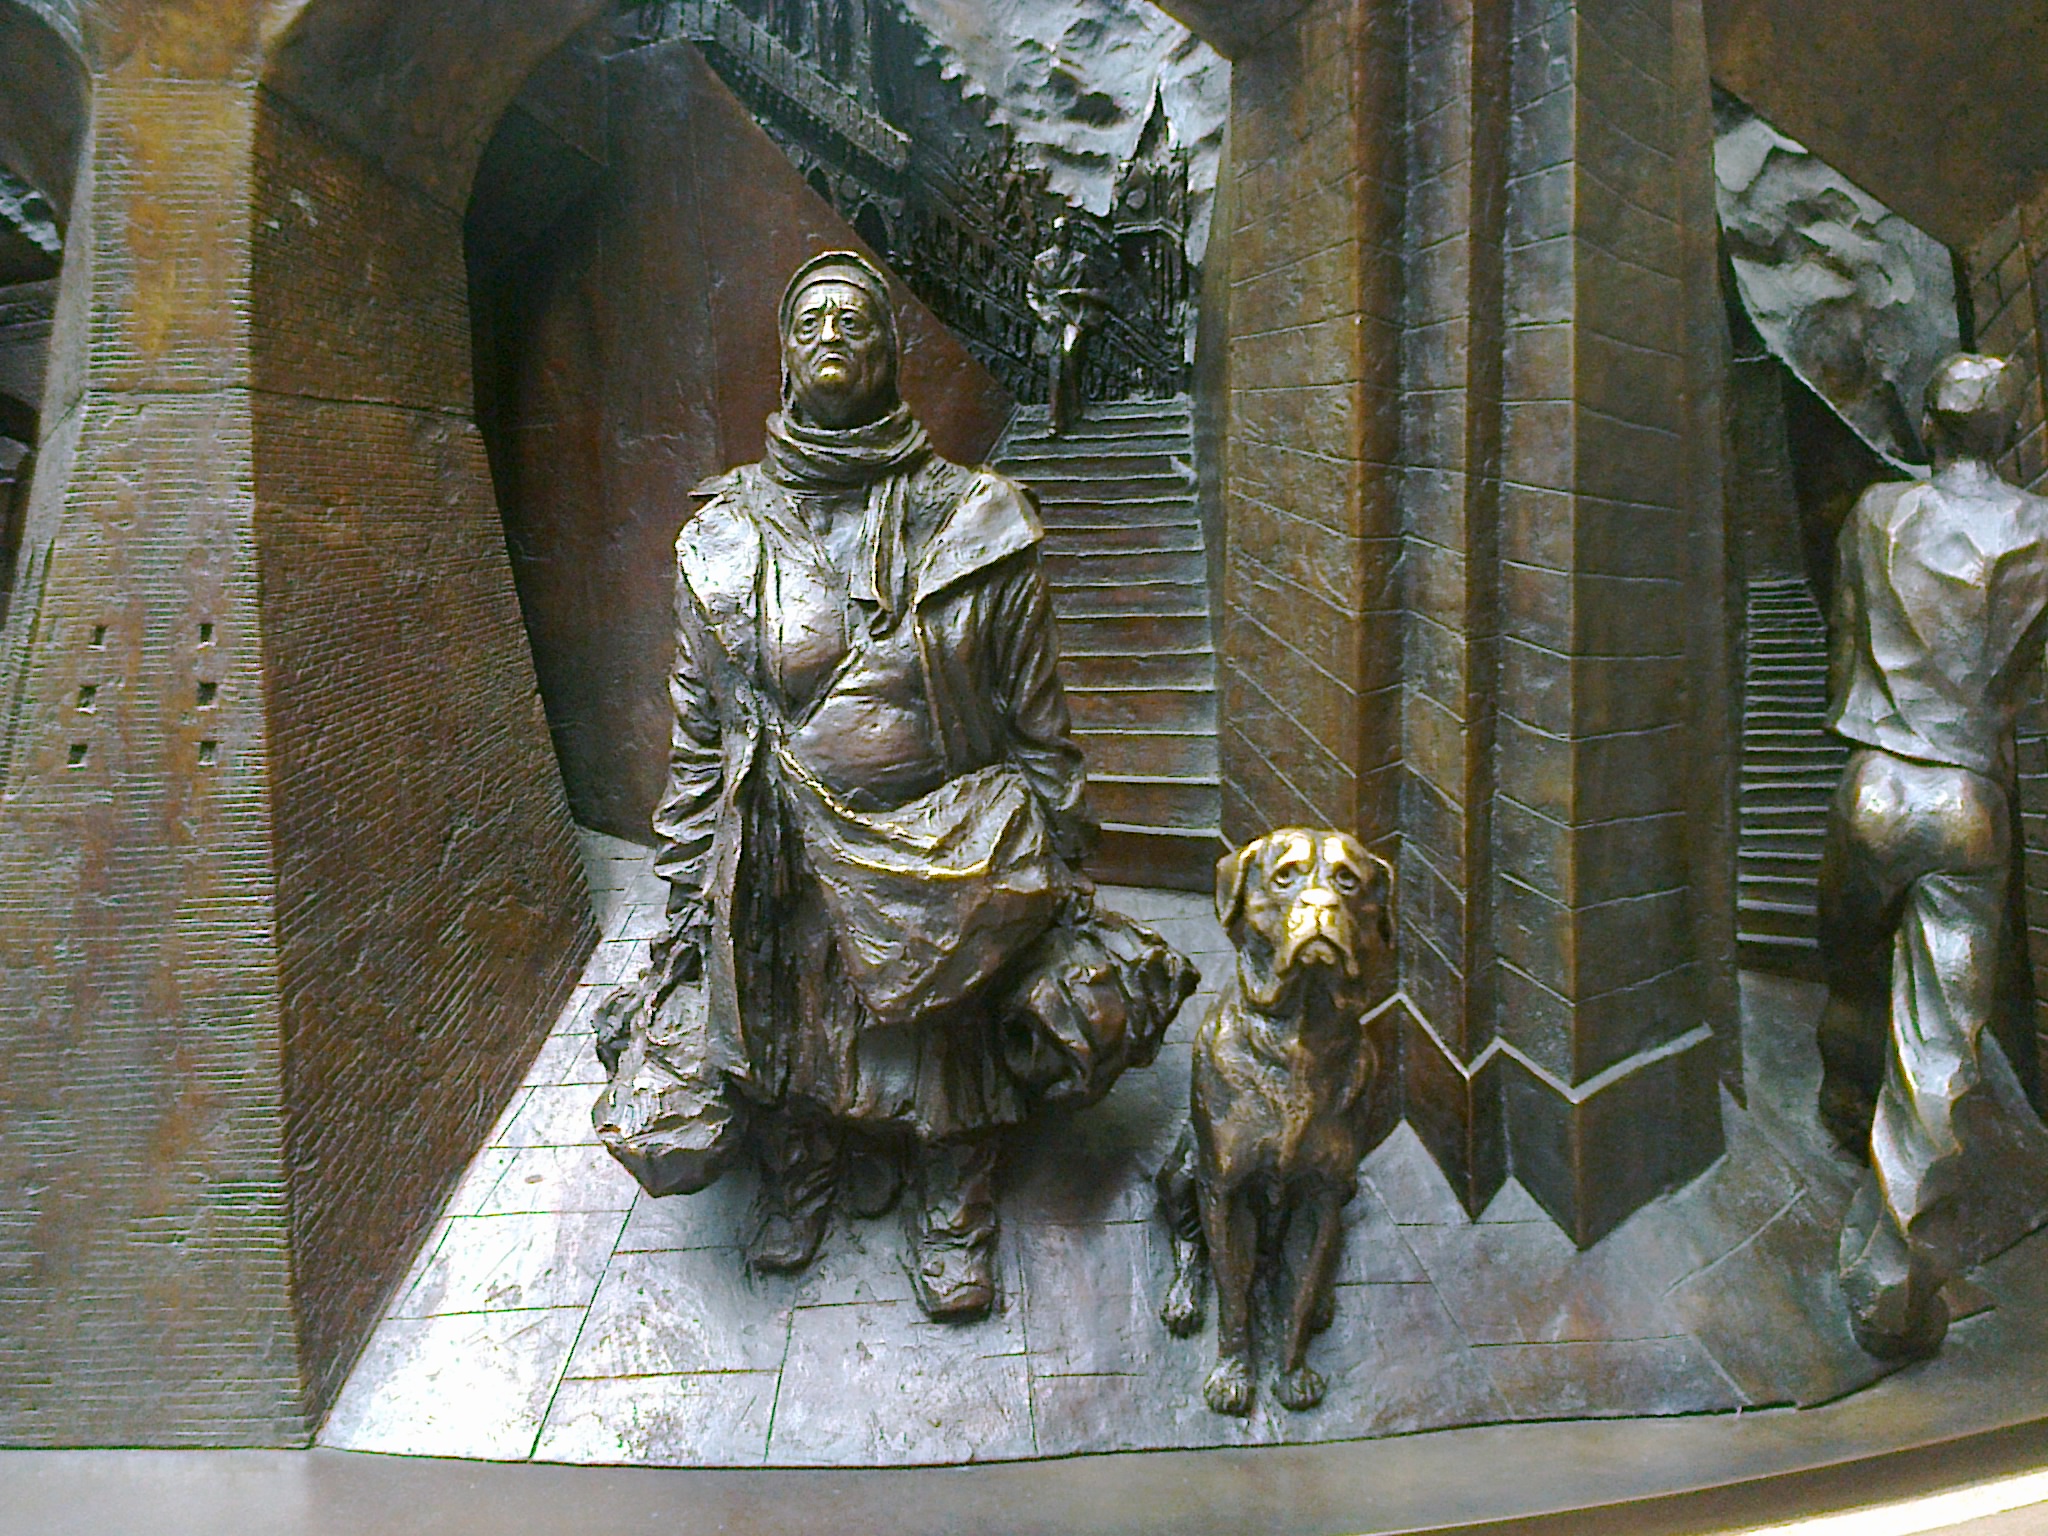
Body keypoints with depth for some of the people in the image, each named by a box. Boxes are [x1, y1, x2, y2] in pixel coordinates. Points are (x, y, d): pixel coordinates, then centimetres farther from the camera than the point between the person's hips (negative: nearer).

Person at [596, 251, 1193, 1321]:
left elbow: (1037, 721, 2)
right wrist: (688, 900, 6)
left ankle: (954, 1215, 34)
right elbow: (698, 740, 7)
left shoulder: (975, 524, -1)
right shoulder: (724, 538, 3)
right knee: (792, 1042, 9)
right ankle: (803, 1181, 42)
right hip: (790, 867, 2)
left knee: (947, 1065, 5)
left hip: (949, 863, -1)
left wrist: (1052, 869, 1)